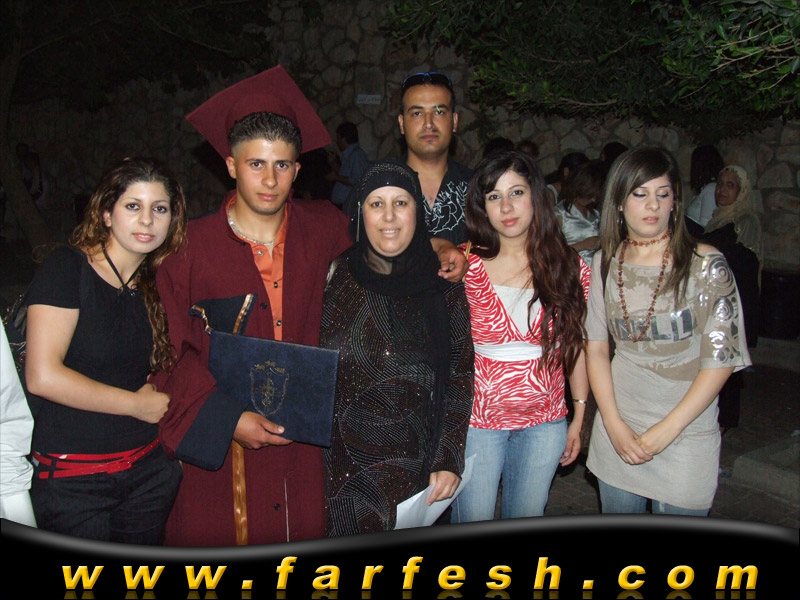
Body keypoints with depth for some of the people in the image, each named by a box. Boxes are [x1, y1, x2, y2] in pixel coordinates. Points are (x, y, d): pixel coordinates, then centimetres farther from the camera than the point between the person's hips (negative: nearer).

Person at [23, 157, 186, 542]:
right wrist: (137, 403, -12)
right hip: (72, 478, -6)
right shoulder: (67, 268, -11)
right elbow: (42, 376, -20)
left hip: (148, 470, 6)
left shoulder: (154, 286, 8)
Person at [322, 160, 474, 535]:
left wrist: (449, 461, -2)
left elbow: (460, 377, 4)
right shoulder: (335, 279, -1)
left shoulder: (444, 287, 1)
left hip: (419, 471, 0)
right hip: (342, 470, 0)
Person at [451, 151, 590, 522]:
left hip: (544, 422, 2)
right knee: (473, 523, 8)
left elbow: (577, 345, 4)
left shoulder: (570, 268, -3)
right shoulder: (465, 267, -9)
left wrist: (579, 419, 7)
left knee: (527, 521, 17)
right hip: (477, 419, -2)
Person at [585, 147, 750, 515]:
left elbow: (721, 358, -9)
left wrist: (667, 429, -12)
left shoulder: (706, 265, -9)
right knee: (616, 512, 13)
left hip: (686, 434, -2)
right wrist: (613, 424, -5)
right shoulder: (604, 265, 1)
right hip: (617, 429, 3)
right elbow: (596, 347, 4)